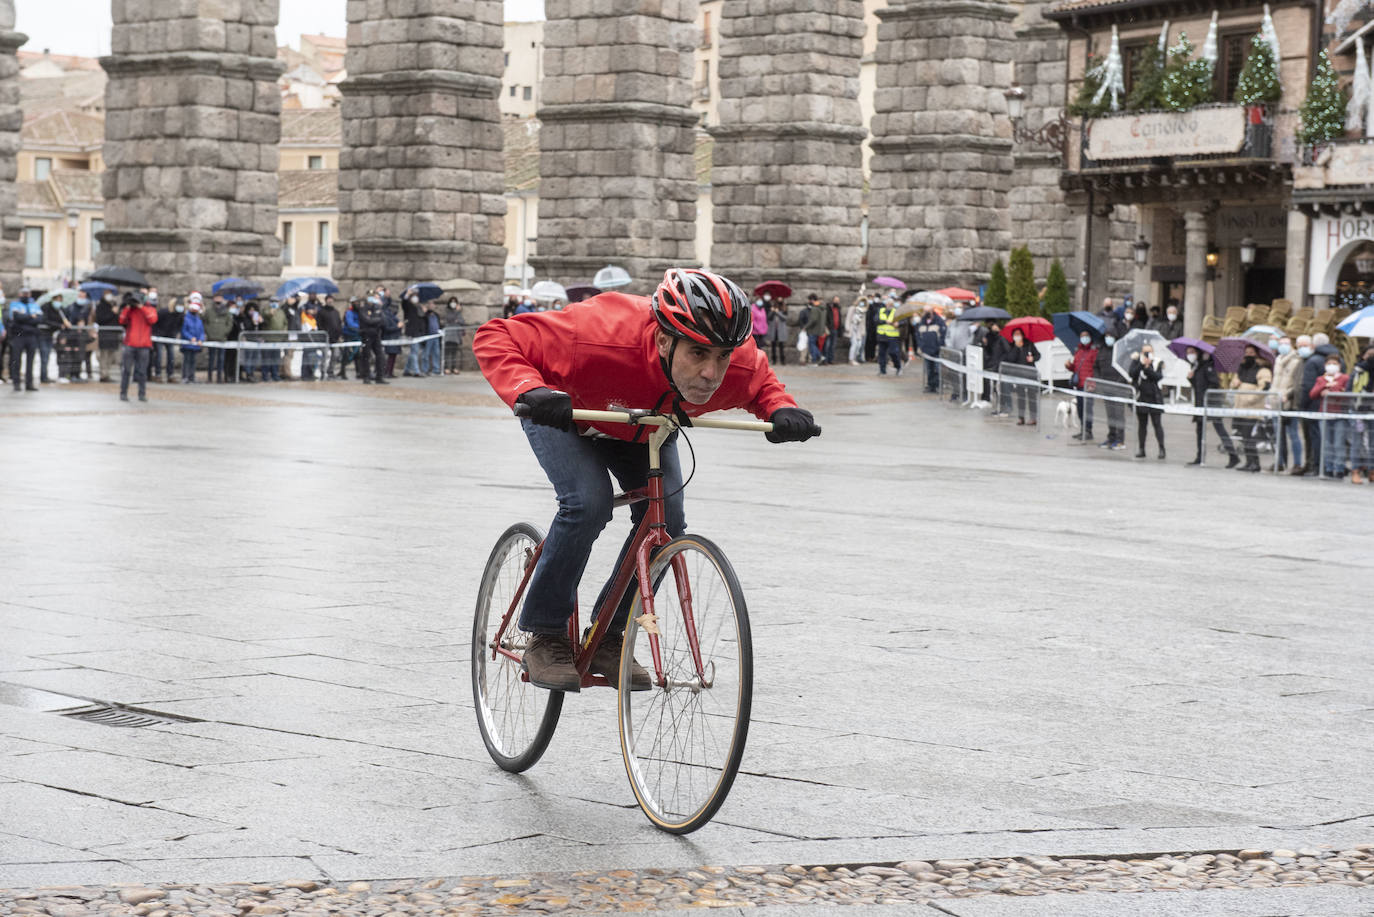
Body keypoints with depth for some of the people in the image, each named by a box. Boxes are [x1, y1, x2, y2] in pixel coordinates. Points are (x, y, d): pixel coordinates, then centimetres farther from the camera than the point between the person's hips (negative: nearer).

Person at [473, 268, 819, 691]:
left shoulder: (740, 363, -32)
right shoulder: (606, 338, -46)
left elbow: (762, 384, -5)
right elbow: (496, 338, -38)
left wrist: (781, 409, -28)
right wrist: (529, 392, -57)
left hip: (645, 426, 4)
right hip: (567, 412, -4)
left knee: (665, 519, -14)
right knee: (589, 502, -27)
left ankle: (607, 639, 5)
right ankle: (545, 637, -10)